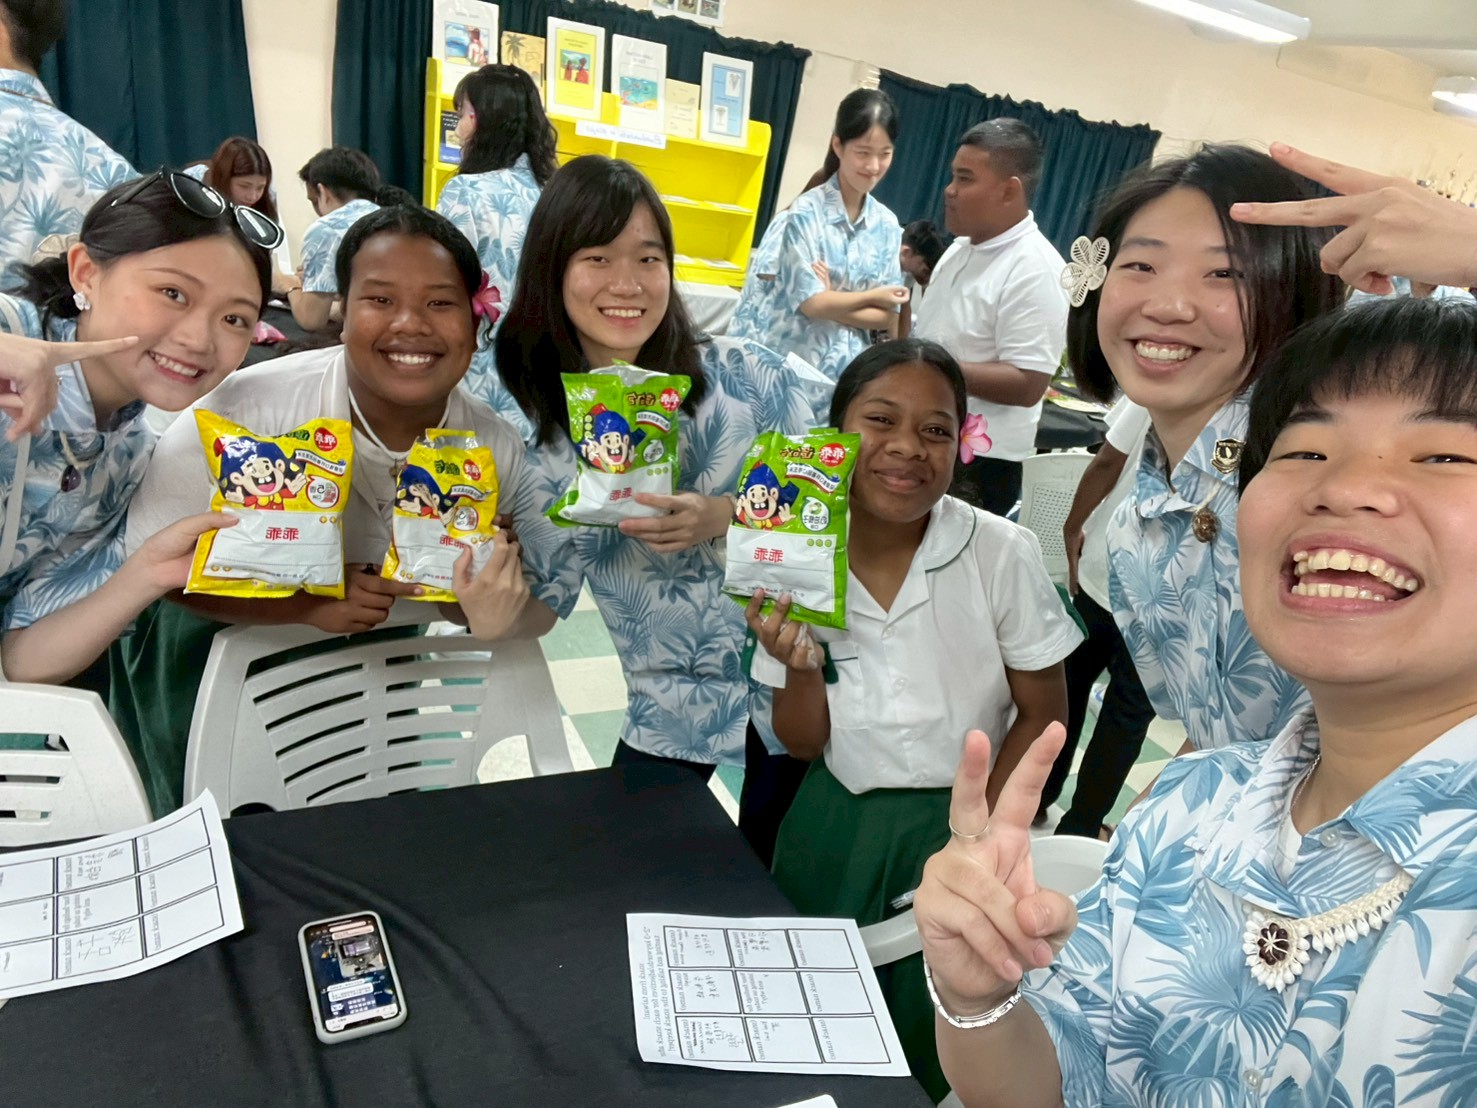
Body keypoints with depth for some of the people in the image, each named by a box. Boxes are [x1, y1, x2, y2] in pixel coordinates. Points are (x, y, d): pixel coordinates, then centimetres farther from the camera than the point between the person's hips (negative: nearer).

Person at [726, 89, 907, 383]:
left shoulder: (887, 225, 4)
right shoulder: (807, 211, -9)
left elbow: (889, 317, 1)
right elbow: (811, 302, -14)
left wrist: (833, 301, -13)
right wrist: (873, 296, -2)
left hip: (841, 366, 4)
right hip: (783, 358, -4)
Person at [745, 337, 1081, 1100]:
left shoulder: (1001, 554, -18)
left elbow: (1043, 714, -6)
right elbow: (802, 743, -3)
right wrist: (800, 666, -22)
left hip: (953, 826, -2)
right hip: (832, 826, 3)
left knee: (936, 1039, 11)